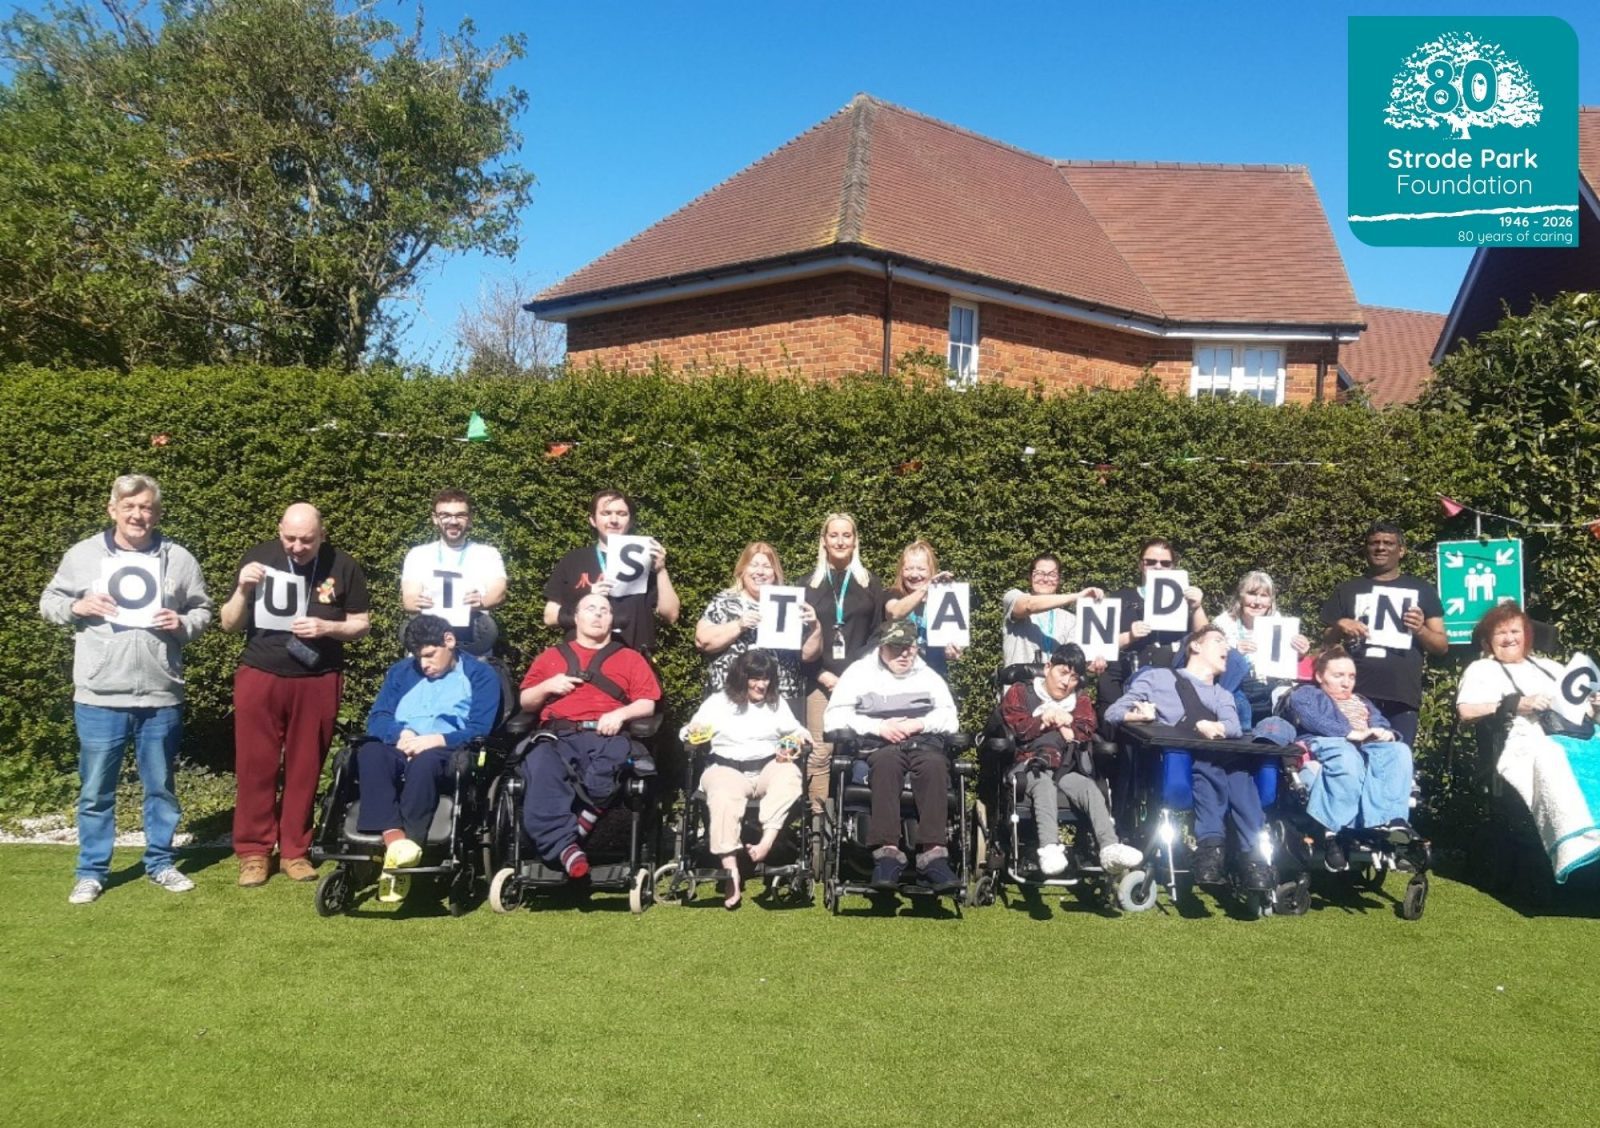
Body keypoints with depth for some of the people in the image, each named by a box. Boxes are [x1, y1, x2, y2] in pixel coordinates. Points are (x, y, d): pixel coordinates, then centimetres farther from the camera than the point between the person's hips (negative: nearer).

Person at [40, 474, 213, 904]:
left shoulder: (179, 559, 2)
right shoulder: (82, 555, 1)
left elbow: (202, 611, 8)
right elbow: (49, 601, 10)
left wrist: (183, 624, -12)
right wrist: (76, 606, -10)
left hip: (160, 698, 1)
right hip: (99, 698, -1)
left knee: (160, 787, 13)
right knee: (96, 790, 8)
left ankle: (160, 863, 28)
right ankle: (91, 872, 22)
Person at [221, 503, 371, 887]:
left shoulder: (342, 566, -4)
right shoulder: (259, 559, -3)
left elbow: (362, 624, 2)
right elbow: (230, 625, 1)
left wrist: (327, 628, -16)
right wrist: (243, 591, -17)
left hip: (317, 682, 0)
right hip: (260, 677, 0)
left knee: (304, 768, 7)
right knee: (256, 766, 3)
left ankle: (294, 851, 17)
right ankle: (253, 851, 13)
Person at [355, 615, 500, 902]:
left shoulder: (480, 675, 12)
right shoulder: (401, 671, 25)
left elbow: (479, 731, -1)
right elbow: (376, 718, 12)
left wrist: (433, 740, -16)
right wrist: (401, 734, -10)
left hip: (446, 755, -3)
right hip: (400, 749, 3)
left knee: (425, 760, -39)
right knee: (370, 751, -32)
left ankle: (404, 848, -45)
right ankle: (394, 839, -48)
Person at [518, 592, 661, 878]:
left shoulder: (630, 658, 24)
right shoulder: (551, 656, 29)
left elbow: (647, 704, 12)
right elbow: (526, 702, 25)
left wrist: (620, 714, -8)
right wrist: (547, 686, 5)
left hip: (605, 735, 0)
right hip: (557, 735, 1)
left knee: (613, 760, -40)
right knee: (541, 770, -36)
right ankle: (564, 846, -43)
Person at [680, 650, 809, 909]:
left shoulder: (777, 703, 17)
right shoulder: (718, 702, 9)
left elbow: (794, 731, 21)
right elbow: (690, 733, 8)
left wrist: (797, 741, -3)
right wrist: (692, 734, -16)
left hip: (767, 768, 3)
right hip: (726, 768, -2)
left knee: (789, 773, -33)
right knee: (723, 795, -38)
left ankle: (767, 841, -38)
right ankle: (731, 873, -40)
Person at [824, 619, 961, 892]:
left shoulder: (928, 676, 27)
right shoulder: (860, 672, 18)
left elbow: (950, 718, 14)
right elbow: (833, 718, 5)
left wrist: (920, 723, -6)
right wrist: (878, 727, -9)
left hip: (924, 742, 2)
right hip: (877, 746, -2)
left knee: (934, 763, -34)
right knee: (887, 760, -38)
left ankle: (933, 854, -43)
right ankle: (887, 853, -45)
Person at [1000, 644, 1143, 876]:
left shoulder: (1080, 700, 26)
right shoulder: (1020, 692, 15)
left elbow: (1086, 731, 7)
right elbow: (1018, 728, -1)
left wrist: (1054, 721, -3)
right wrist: (1047, 720, 0)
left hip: (1065, 770, 3)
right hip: (1029, 766, -3)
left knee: (1091, 788, -28)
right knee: (1044, 783, -38)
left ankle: (1109, 848, -44)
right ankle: (1049, 848, -55)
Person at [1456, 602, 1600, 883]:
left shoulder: (1549, 667, 37)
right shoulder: (1481, 669, 21)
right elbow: (1465, 711, 3)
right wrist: (1517, 704, -5)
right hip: (1529, 740, -5)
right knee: (1549, 757, -41)